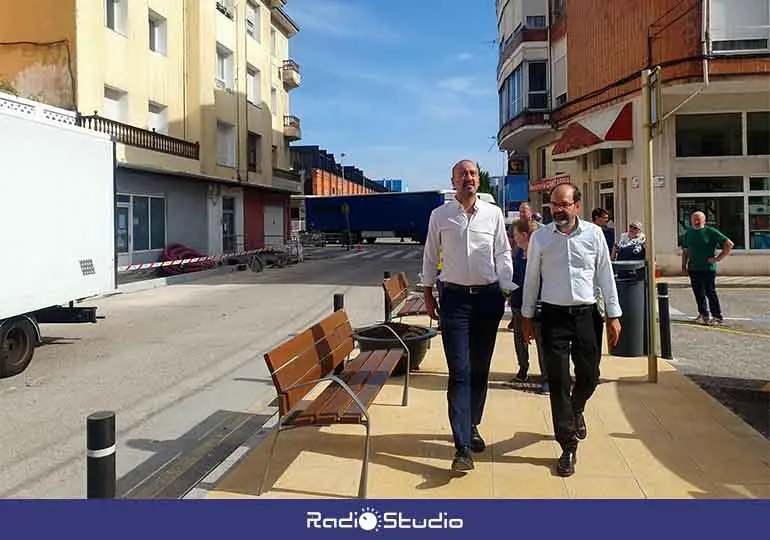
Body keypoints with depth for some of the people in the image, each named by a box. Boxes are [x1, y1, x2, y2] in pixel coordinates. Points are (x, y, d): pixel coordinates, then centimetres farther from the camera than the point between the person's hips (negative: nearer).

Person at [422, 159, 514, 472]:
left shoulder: (493, 214, 3)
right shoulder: (440, 216, 1)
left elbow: (503, 254, 8)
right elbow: (430, 256, 8)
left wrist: (506, 291, 3)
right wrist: (428, 294, 9)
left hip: (488, 296, 2)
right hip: (454, 296, -2)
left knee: (480, 369, 12)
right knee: (459, 372, -7)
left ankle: (471, 425, 31)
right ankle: (463, 446, -7)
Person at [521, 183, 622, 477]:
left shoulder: (594, 234, -1)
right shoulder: (540, 237, -1)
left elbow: (605, 275, 4)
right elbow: (531, 278, 5)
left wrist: (613, 315, 3)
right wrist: (527, 317, 6)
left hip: (587, 313, 1)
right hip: (554, 315, -1)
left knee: (589, 376, 8)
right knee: (558, 381, 0)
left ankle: (575, 411, 44)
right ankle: (568, 447, 11)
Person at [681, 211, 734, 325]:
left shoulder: (711, 232, -5)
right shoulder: (688, 233, 11)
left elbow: (729, 244, -6)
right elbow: (685, 251, 19)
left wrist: (718, 258, -9)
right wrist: (684, 265, 12)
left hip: (708, 268, -5)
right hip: (693, 269, 5)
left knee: (710, 292, -5)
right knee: (698, 292, 10)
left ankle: (717, 316, 2)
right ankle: (703, 314, 22)